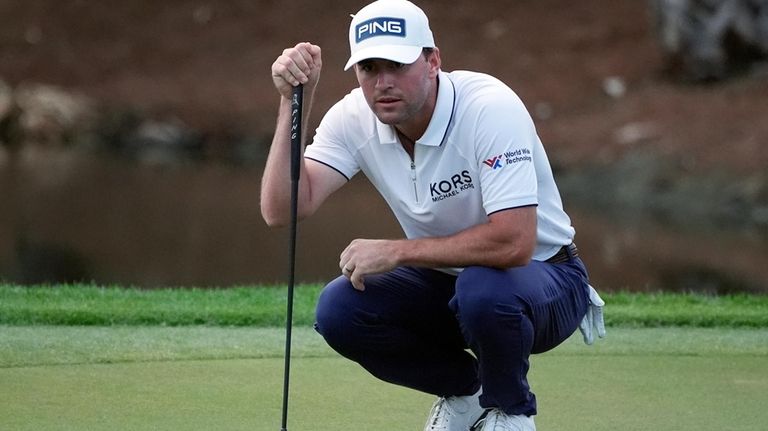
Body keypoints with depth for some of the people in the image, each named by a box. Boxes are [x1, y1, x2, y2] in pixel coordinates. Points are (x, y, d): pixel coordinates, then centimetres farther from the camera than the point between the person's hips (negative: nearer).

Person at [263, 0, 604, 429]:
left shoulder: (489, 107, -28)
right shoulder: (353, 118, -10)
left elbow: (513, 242, -36)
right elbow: (282, 211, -20)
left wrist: (395, 252, -29)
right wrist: (293, 102, -28)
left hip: (544, 278, -5)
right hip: (446, 280, 6)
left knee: (483, 289, -38)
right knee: (339, 310, -19)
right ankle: (463, 390, 8)